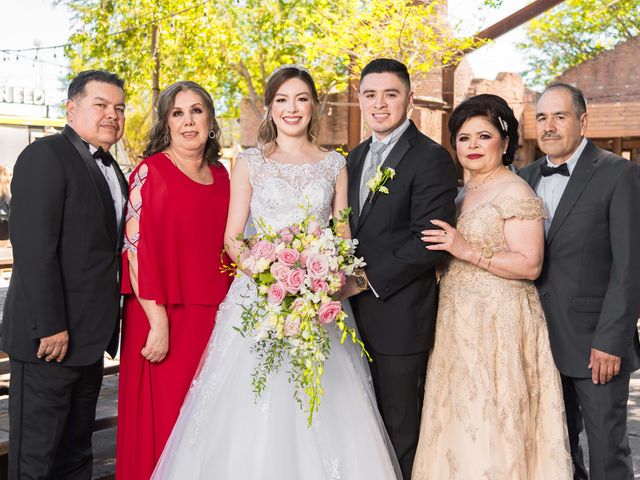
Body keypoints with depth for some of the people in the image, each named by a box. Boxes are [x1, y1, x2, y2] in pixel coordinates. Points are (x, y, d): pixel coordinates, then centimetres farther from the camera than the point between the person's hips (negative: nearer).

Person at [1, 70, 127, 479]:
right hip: (50, 335, -9)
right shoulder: (45, 156, -12)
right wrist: (50, 326, -22)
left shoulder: (110, 168, 15)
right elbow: (34, 249, -20)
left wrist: (107, 324, 12)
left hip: (91, 337, 9)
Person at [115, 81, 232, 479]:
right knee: (163, 420, 2)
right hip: (166, 319, -5)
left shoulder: (221, 175, 11)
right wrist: (158, 323, -16)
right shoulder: (151, 172, -6)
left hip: (215, 318, 5)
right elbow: (135, 249, -12)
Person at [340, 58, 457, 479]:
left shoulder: (431, 158, -10)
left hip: (400, 317, -7)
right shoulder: (356, 158, 14)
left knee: (400, 430, 6)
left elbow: (429, 241, -18)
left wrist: (367, 281, -17)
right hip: (357, 316, 7)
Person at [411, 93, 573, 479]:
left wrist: (468, 251, -22)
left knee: (491, 422, -2)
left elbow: (530, 264, -18)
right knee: (460, 423, 11)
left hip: (500, 324, -8)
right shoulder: (463, 194, 15)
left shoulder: (515, 192, -10)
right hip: (460, 321, 8)